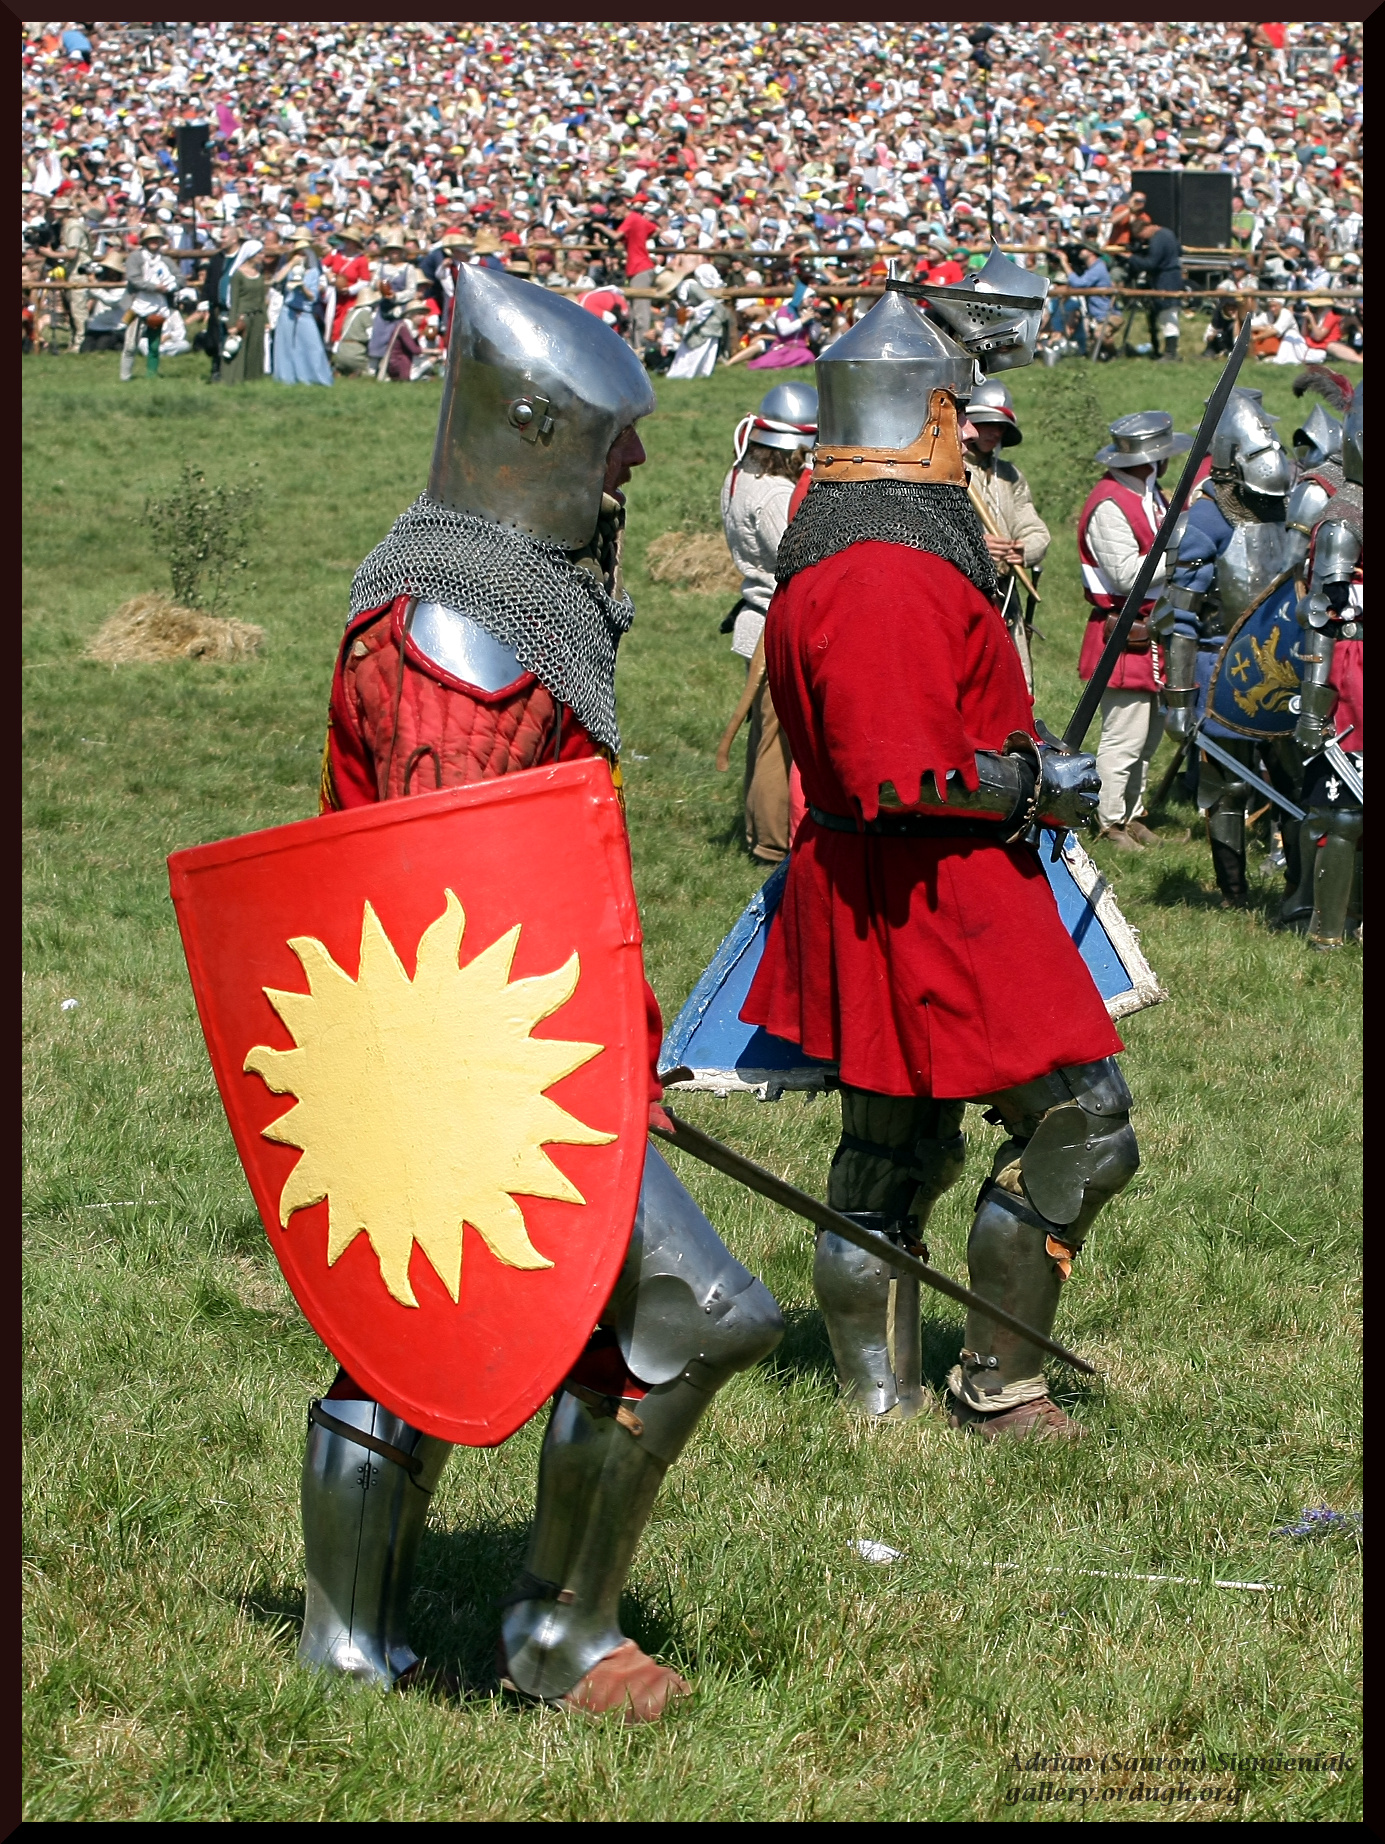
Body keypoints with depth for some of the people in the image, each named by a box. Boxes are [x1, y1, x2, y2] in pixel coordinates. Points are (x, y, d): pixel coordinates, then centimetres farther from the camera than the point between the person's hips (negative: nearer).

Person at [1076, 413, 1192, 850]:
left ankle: (1133, 815, 26)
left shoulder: (1150, 495, 12)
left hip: (1154, 632, 10)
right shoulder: (1109, 506, -19)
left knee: (1149, 733, 16)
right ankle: (1110, 823, 3)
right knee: (1124, 738, -7)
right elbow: (1128, 575, -25)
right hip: (1124, 639, -10)